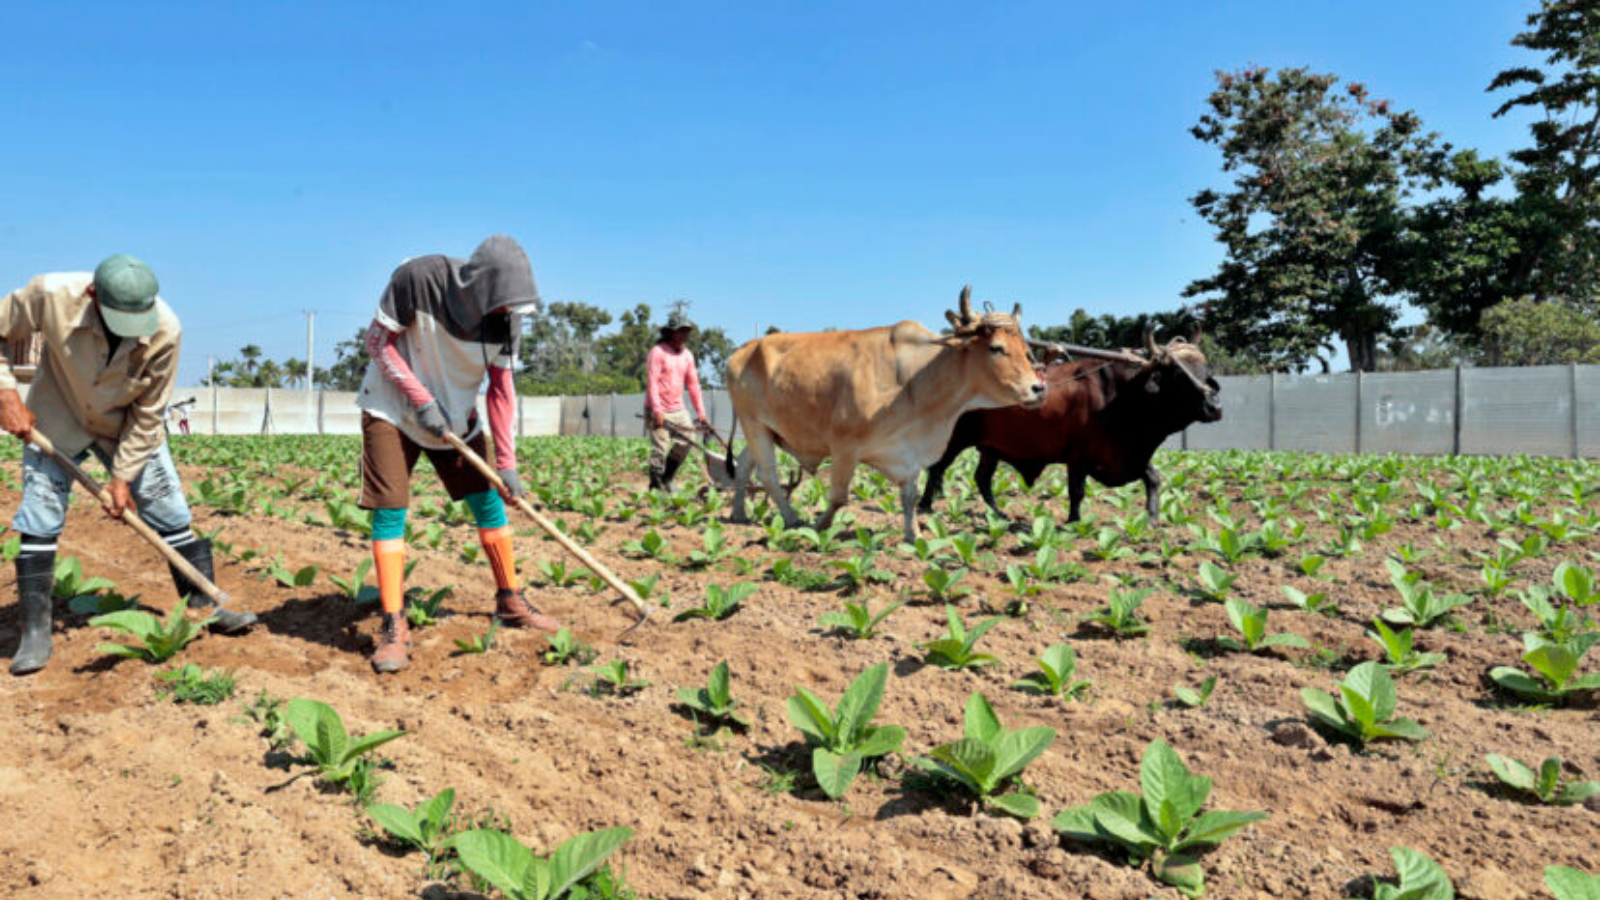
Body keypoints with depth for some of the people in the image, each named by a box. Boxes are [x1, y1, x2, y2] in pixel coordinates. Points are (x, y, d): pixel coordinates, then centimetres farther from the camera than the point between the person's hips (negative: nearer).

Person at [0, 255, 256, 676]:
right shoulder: (51, 295, -30)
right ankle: (35, 634, 5)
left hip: (127, 428, 0)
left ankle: (205, 606, 13)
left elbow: (147, 412, -17)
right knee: (38, 518, -5)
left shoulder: (164, 330, -28)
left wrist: (123, 475, -15)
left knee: (171, 514, 0)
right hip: (57, 422, 0)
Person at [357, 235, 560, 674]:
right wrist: (421, 399, -24)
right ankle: (394, 628, -4)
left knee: (489, 501, 4)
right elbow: (378, 341, -16)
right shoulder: (418, 279, -27)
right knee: (390, 510, -9)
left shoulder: (504, 319, -15)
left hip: (456, 415, 4)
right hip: (392, 408, -4)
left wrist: (506, 463, -9)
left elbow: (500, 389, -7)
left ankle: (510, 601, 20)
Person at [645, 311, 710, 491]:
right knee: (660, 448, -8)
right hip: (658, 411, -6)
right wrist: (657, 410, -23)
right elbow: (651, 381, -15)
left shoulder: (687, 355, 11)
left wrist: (701, 412, 9)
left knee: (686, 442, -2)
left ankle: (667, 478, 16)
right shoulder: (658, 352, -9)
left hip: (678, 409, 6)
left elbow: (693, 384, 14)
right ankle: (656, 486, 5)